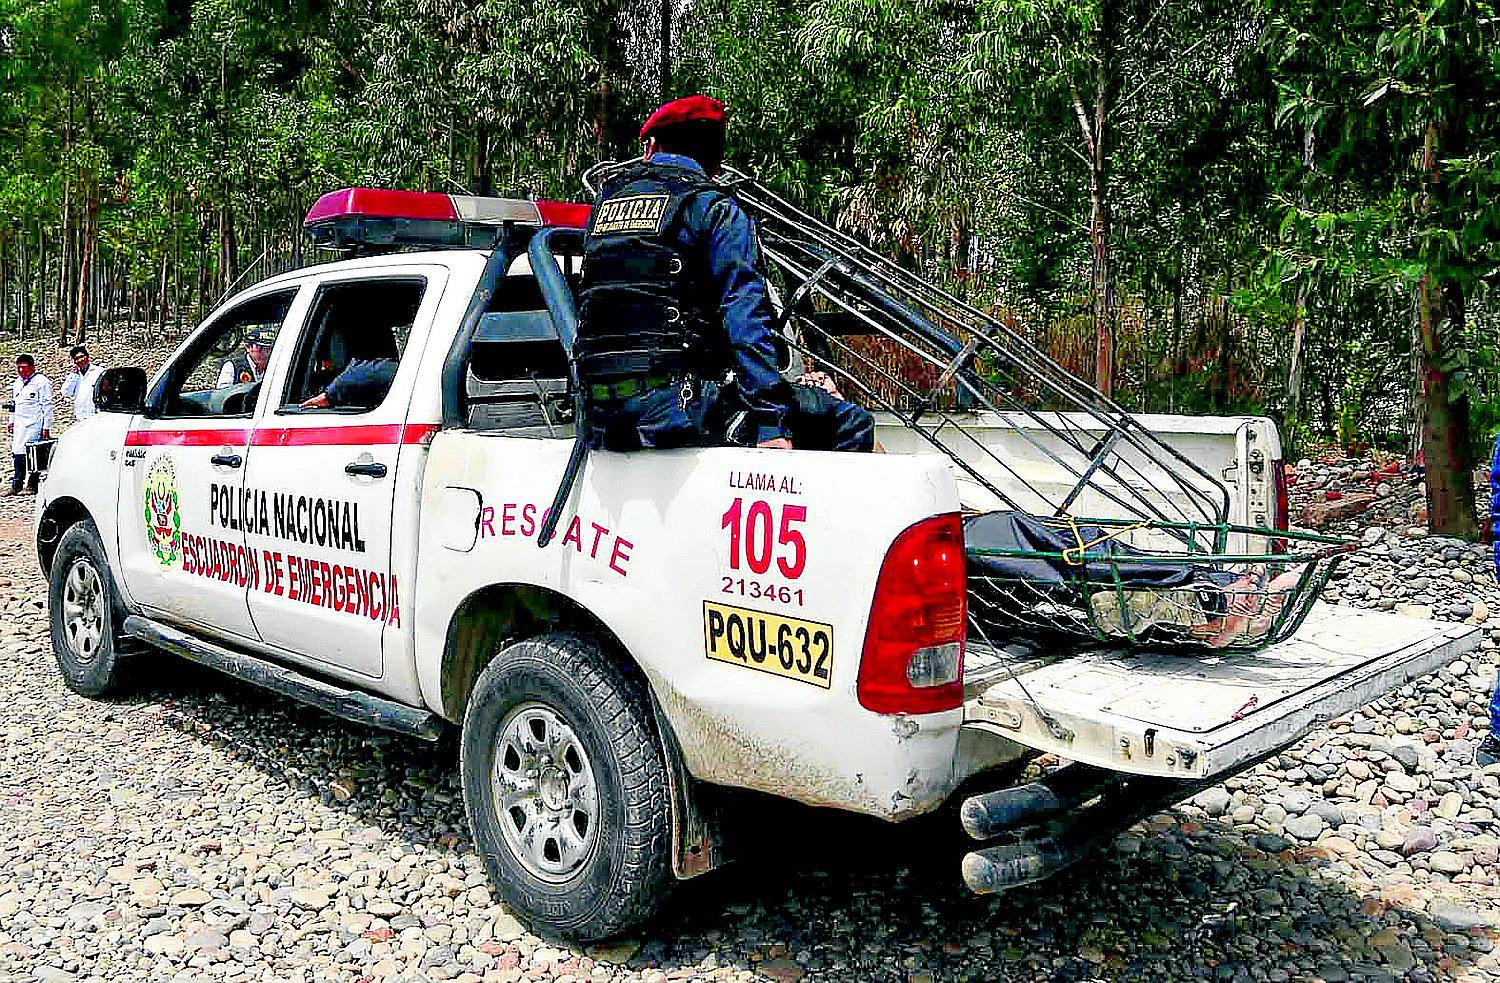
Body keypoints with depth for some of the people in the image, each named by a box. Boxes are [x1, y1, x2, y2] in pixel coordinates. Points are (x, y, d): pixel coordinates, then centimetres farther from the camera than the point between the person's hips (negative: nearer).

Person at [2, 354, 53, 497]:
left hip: (35, 425, -7)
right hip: (19, 425, 7)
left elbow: (47, 406, -10)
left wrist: (46, 427, -13)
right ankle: (16, 486, 9)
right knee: (18, 454, 5)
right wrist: (12, 421, 22)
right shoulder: (17, 383, 18)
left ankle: (32, 486, 2)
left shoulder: (42, 382, -7)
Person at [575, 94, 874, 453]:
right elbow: (745, 314, -14)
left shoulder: (603, 200, 17)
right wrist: (771, 424, -17)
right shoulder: (716, 209, -3)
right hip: (677, 407, -7)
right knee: (850, 424, -3)